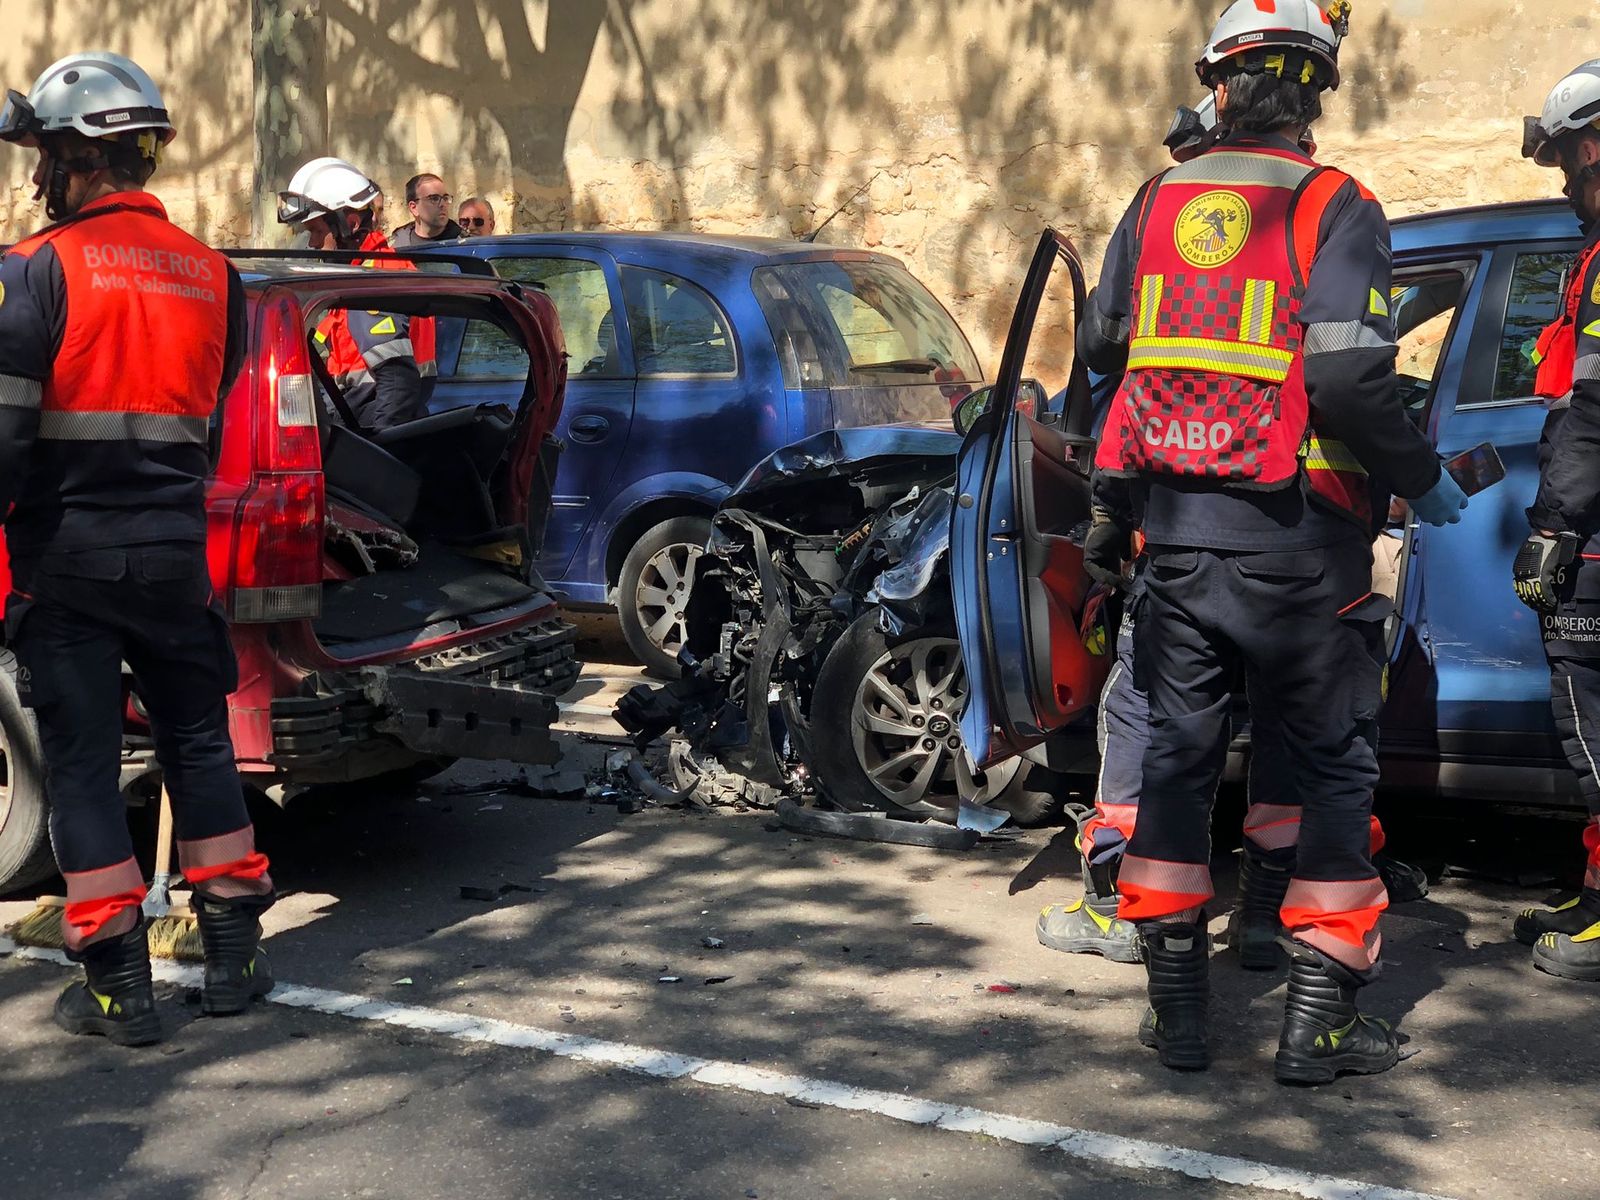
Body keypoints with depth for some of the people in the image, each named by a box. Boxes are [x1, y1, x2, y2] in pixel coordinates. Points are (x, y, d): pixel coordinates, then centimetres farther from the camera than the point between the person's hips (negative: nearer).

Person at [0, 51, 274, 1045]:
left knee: (83, 760, 4)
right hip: (172, 553, 4)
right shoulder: (211, 274, 6)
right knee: (199, 742, 16)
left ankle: (121, 986, 7)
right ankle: (235, 956, 22)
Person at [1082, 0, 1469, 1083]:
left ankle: (1179, 1008, 18)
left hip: (1175, 531, 4)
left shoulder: (1159, 202, 6)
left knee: (1178, 751, 13)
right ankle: (1319, 1019, 8)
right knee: (1338, 763, 9)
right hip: (1292, 545, -4)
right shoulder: (1334, 208, -10)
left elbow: (1103, 345, 16)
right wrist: (1426, 483, -3)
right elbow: (1348, 381, -19)